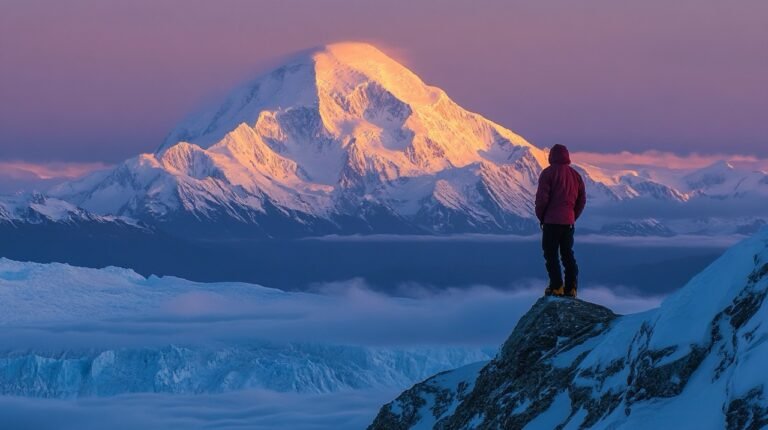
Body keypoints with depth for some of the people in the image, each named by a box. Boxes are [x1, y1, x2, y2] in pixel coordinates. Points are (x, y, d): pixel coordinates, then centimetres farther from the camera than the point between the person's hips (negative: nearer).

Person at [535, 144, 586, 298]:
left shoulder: (548, 173, -7)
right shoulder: (575, 175, 10)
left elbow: (542, 198, -12)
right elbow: (582, 200, 12)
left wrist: (541, 217, 2)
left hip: (551, 221, -5)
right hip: (569, 222, 6)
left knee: (551, 254, -1)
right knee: (568, 254, 12)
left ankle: (556, 286, -7)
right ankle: (570, 287, 8)